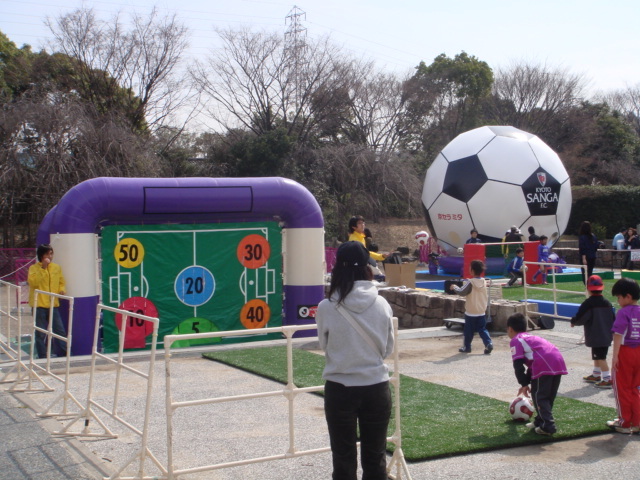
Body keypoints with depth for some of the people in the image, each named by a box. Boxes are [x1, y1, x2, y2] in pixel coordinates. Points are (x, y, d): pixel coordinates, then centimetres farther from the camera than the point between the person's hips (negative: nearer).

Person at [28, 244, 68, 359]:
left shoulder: (56, 267, 9)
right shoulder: (34, 268, -4)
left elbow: (61, 282, 19)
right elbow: (33, 282, -20)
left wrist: (62, 290, -2)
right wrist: (43, 268, -21)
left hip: (53, 305, 4)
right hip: (39, 306, -3)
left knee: (60, 331, 2)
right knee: (40, 334, 2)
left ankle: (64, 355, 10)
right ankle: (43, 358, 11)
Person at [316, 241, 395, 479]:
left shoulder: (327, 308, -14)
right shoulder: (382, 305, -7)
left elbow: (324, 345, 2)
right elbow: (388, 349, 4)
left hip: (340, 390, -2)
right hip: (377, 388, 2)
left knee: (344, 460, 11)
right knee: (376, 459, 15)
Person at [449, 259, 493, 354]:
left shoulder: (470, 283, -15)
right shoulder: (484, 282, 4)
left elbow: (461, 292, -15)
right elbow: (487, 296, 14)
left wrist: (454, 287, 0)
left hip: (470, 312, -5)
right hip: (482, 312, 5)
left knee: (468, 330, 7)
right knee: (482, 329, 9)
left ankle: (467, 347, 16)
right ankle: (488, 343, -9)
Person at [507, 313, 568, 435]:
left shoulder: (516, 341, 8)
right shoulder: (531, 337, 34)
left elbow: (518, 365, -2)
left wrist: (524, 384, 5)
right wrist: (526, 382, 43)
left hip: (544, 365, -8)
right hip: (559, 362, 8)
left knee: (539, 396, 2)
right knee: (549, 396, 20)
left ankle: (547, 426, -5)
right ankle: (540, 421, 31)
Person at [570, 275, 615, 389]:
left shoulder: (588, 304, -16)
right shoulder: (607, 303, 6)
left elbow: (579, 318, -15)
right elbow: (613, 319, 13)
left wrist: (573, 322, 6)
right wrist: (609, 330, 27)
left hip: (595, 337, -8)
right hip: (606, 336, 8)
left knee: (600, 357, -5)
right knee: (598, 355, 21)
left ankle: (607, 379, -9)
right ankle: (596, 375, 34)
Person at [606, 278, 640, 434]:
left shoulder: (623, 312, -14)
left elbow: (618, 335, -19)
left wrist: (615, 356, -18)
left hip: (625, 352, -6)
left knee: (622, 389, 7)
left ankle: (625, 423, 13)